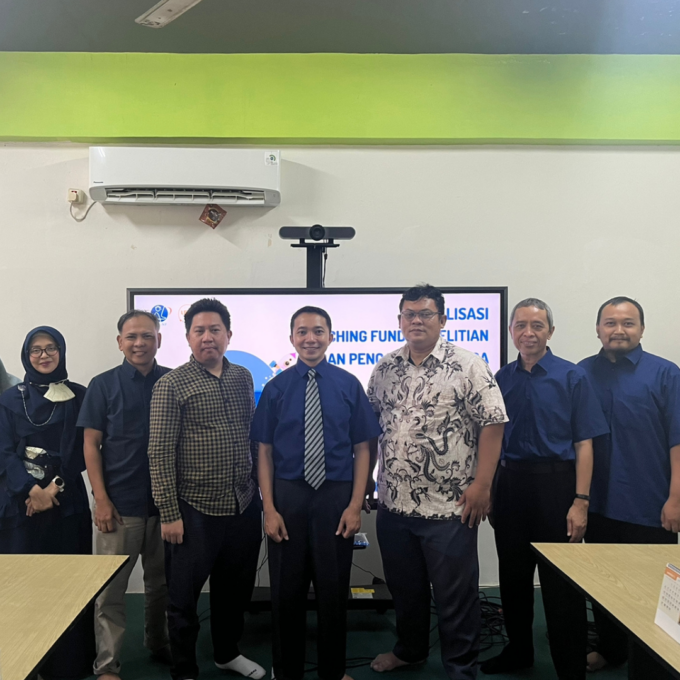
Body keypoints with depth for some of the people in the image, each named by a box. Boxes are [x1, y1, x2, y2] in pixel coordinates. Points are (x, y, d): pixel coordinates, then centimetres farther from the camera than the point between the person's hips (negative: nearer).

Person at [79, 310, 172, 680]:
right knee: (110, 588, 3)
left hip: (165, 500, 2)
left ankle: (159, 645, 34)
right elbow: (91, 444, -2)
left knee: (161, 581, 15)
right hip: (120, 504, -2)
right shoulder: (103, 385, -2)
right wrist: (101, 499, -9)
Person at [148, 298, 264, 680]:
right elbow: (160, 453, -11)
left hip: (244, 505, 5)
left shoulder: (243, 378, 6)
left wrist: (259, 491, 12)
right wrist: (169, 513, -13)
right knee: (185, 597, 8)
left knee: (236, 589, 20)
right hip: (195, 510, -5)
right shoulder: (172, 385, -9)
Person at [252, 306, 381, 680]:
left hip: (336, 496, 0)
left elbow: (362, 449, -2)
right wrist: (269, 508, -7)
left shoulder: (349, 385, -4)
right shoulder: (276, 388, -3)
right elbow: (265, 451, -2)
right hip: (288, 495, 1)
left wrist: (355, 505, -8)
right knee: (286, 589, 13)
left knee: (334, 589, 13)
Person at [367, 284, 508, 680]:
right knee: (404, 587, 21)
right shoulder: (385, 370, 7)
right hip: (393, 503, 5)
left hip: (449, 507, -5)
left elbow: (493, 423, -11)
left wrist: (481, 484, -15)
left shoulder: (468, 366, -8)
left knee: (456, 594, 6)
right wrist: (373, 480, 8)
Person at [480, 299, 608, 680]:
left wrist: (581, 501, -14)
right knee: (513, 576, 16)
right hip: (510, 484, 4)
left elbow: (584, 444, -8)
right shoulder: (502, 378, 6)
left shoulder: (572, 377, -5)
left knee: (561, 585, 3)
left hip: (555, 484, -4)